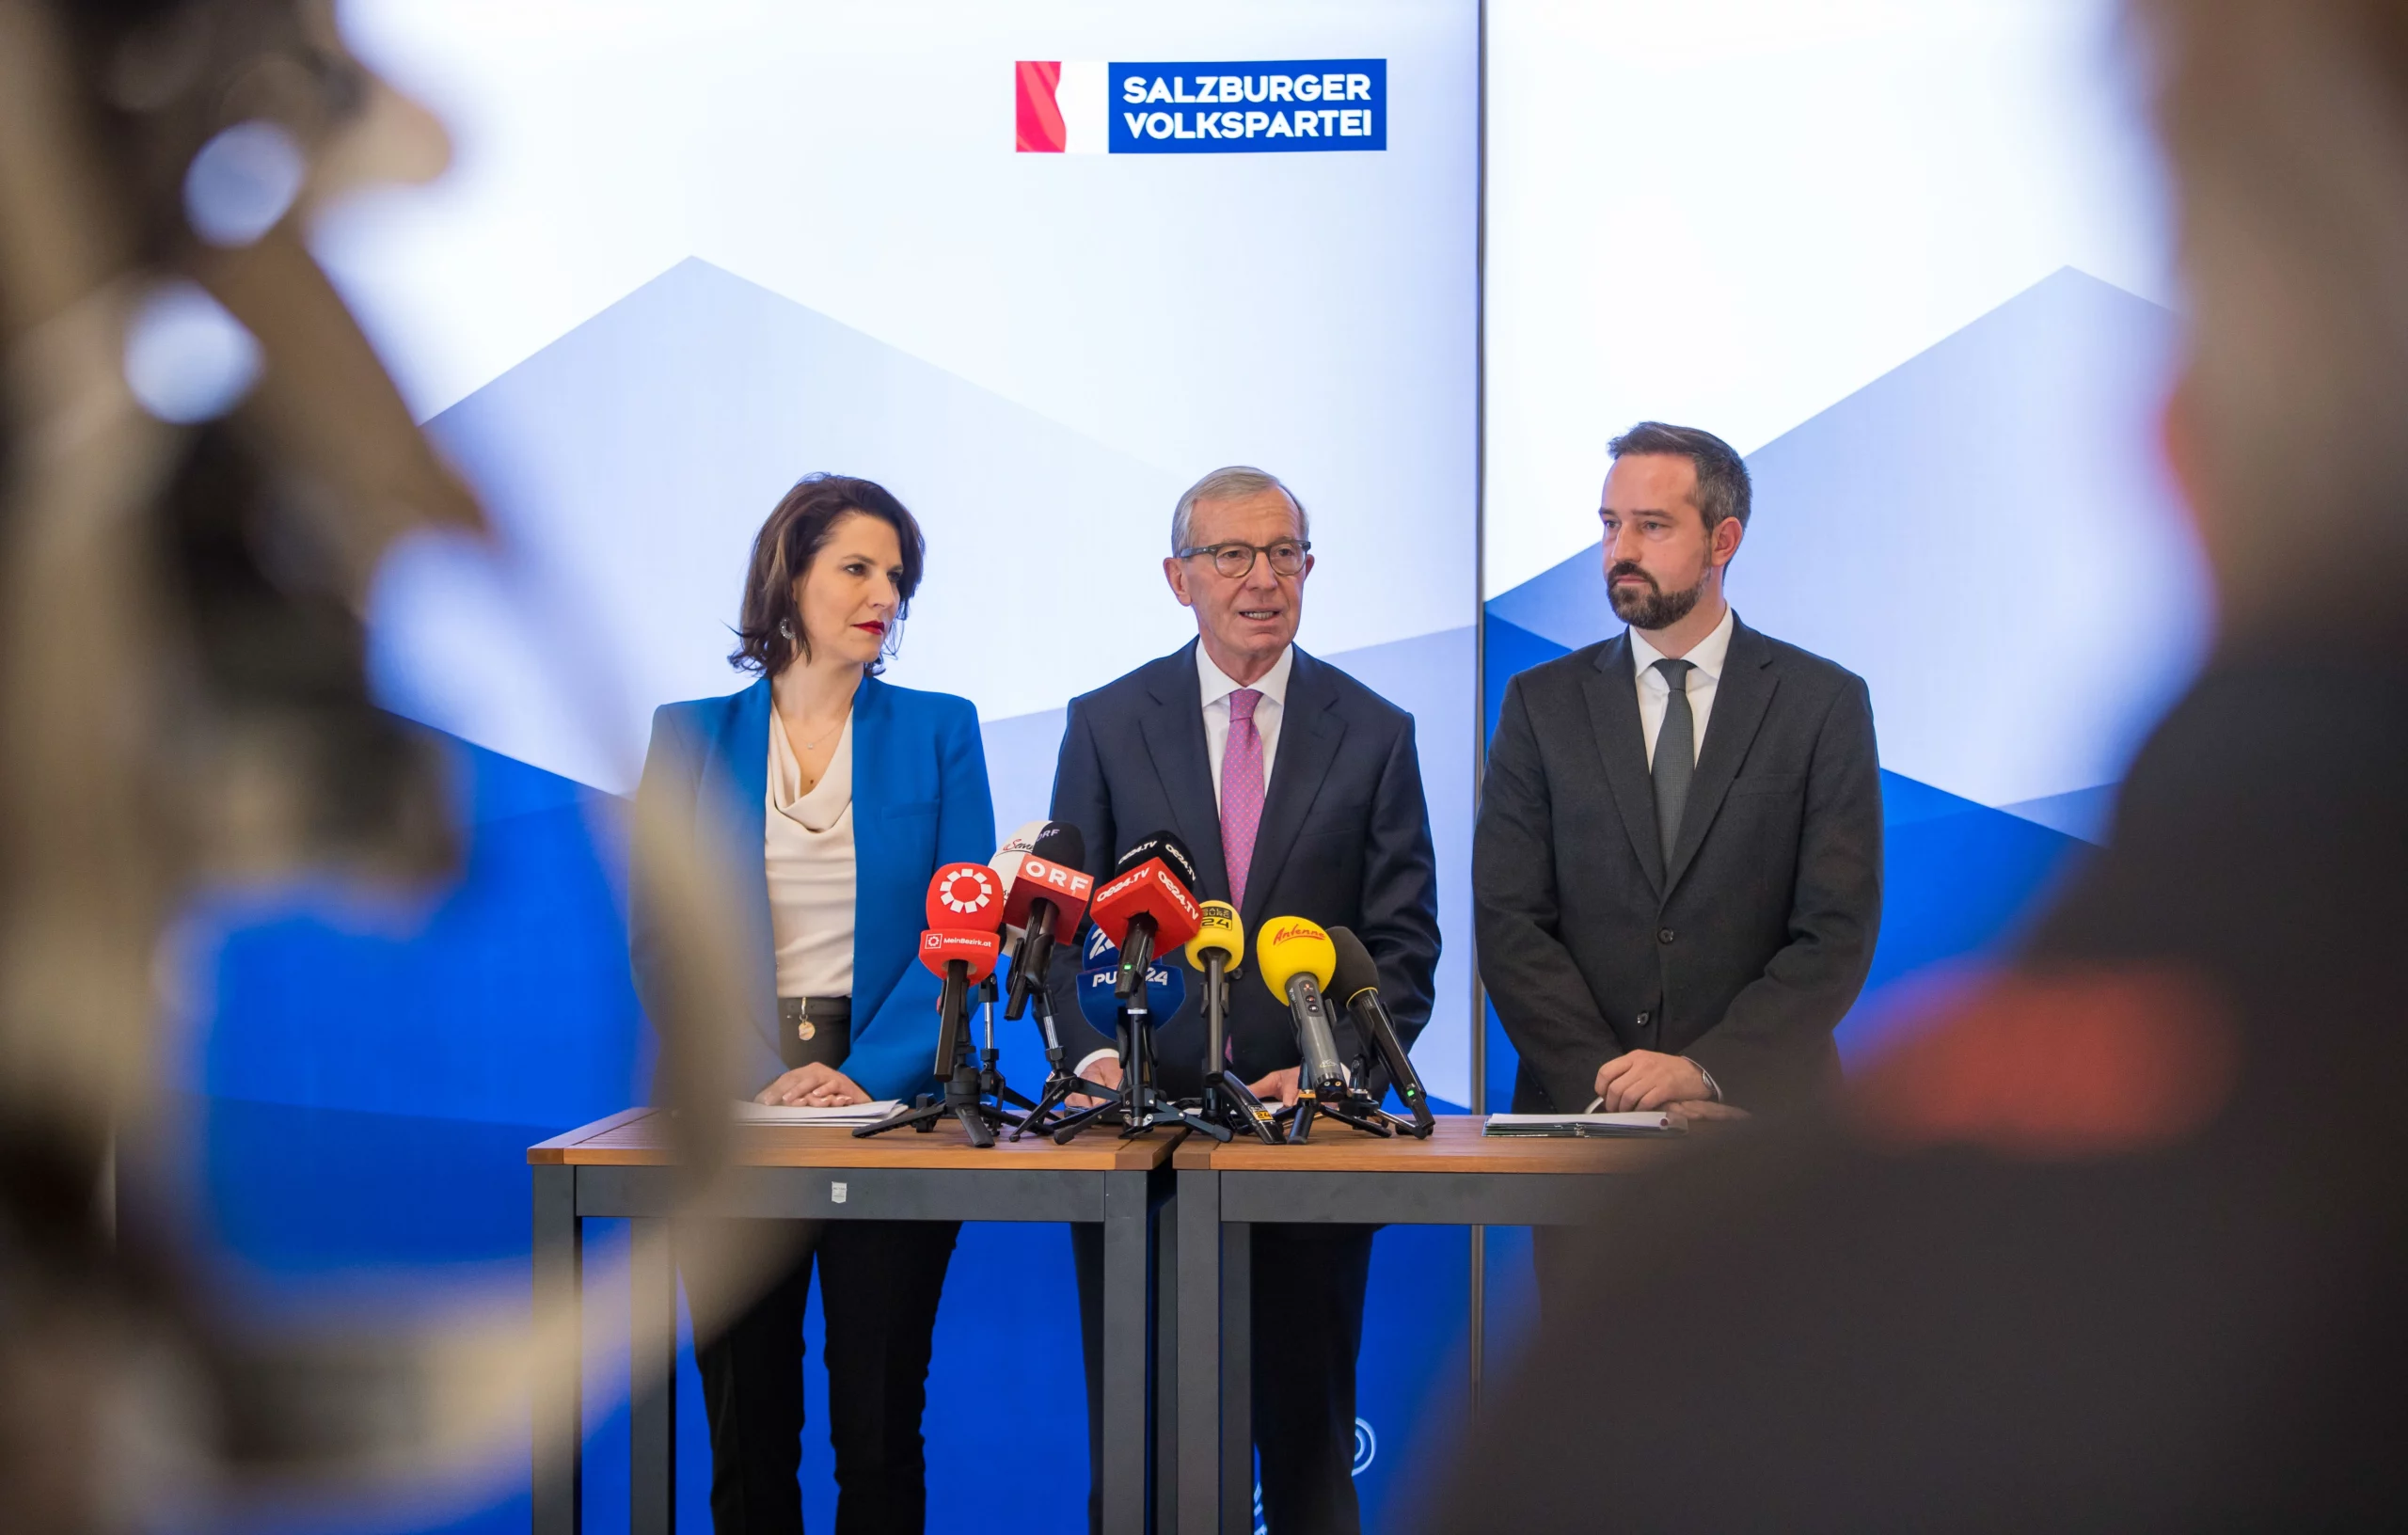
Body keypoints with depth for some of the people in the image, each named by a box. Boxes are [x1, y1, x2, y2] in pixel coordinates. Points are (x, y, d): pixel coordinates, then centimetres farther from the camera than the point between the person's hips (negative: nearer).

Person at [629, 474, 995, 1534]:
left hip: (890, 1099, -1)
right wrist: (752, 1074, -12)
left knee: (879, 1420, 2)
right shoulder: (691, 735, 6)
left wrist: (866, 1073, -15)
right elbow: (658, 933, 3)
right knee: (745, 1419, 6)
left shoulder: (938, 731, 5)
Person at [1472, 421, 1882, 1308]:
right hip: (1582, 1110, 1)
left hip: (1764, 1112, -1)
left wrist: (1705, 1068, -15)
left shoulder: (1823, 704, 3)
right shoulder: (1543, 704, 8)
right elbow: (1509, 924, 1)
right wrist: (1607, 1077, -11)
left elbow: (1838, 934, -3)